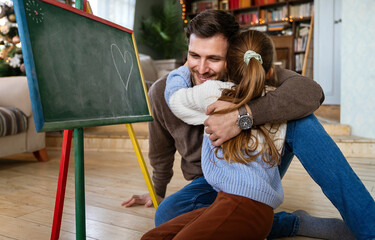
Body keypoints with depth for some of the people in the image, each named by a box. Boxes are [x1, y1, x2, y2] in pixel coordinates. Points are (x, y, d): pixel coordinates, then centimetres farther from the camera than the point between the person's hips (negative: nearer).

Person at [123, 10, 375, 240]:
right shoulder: (162, 93, -13)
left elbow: (310, 91, -35)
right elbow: (161, 152, 4)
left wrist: (244, 115, -48)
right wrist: (157, 192, 19)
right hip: (214, 183, 2)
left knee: (300, 120, -27)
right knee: (167, 216, -31)